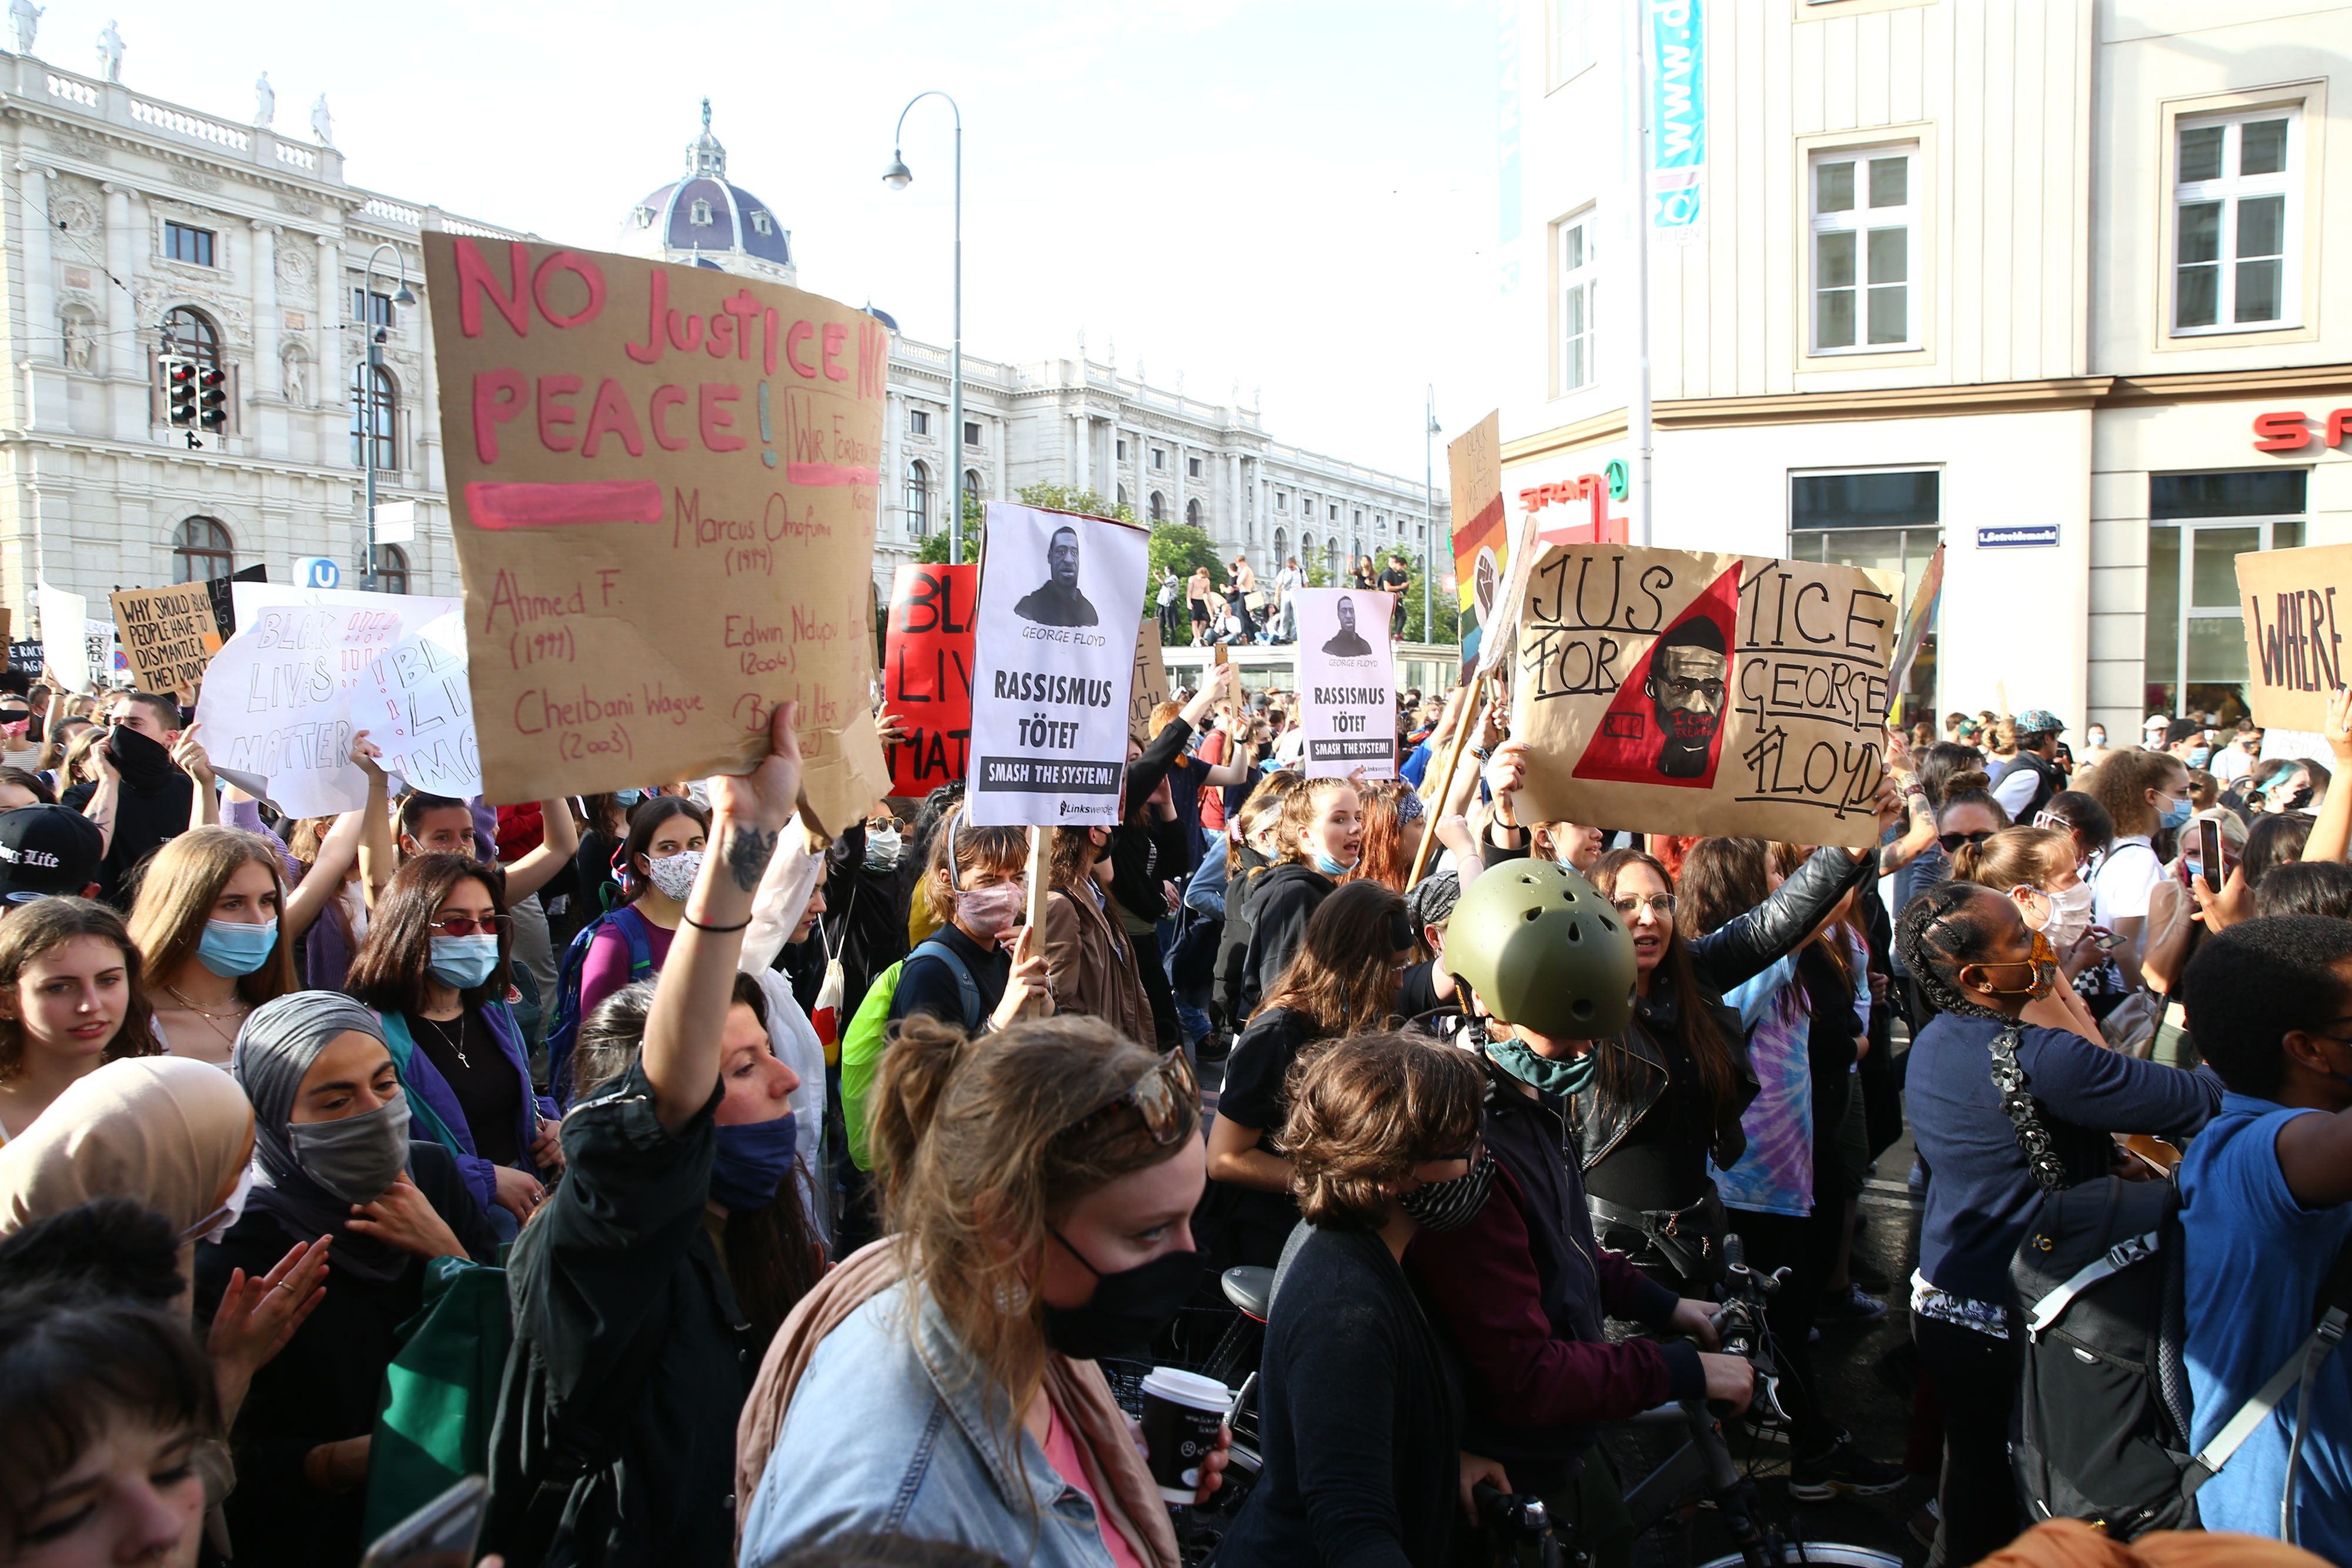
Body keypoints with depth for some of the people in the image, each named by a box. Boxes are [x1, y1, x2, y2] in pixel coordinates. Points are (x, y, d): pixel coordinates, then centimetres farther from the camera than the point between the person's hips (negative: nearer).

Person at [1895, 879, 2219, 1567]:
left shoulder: (1932, 1044, -1)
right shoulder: (2038, 1059, -28)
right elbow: (2203, 1101, -25)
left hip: (1940, 1307, 7)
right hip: (2016, 1325, -7)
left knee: (1972, 1473, 23)